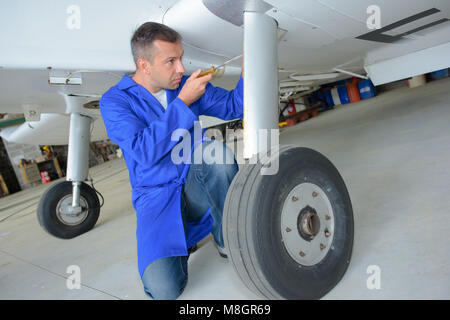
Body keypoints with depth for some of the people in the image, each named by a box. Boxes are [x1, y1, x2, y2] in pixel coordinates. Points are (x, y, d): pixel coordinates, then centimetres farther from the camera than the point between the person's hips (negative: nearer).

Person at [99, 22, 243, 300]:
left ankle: (228, 238, -10)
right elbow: (144, 152, -23)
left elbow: (231, 106, 8)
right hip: (157, 199, -3)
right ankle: (178, 241, 12)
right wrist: (183, 101, -23)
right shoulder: (115, 101, -8)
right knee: (164, 288, -23)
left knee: (215, 149, -31)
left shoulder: (186, 85, 4)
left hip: (197, 187, 4)